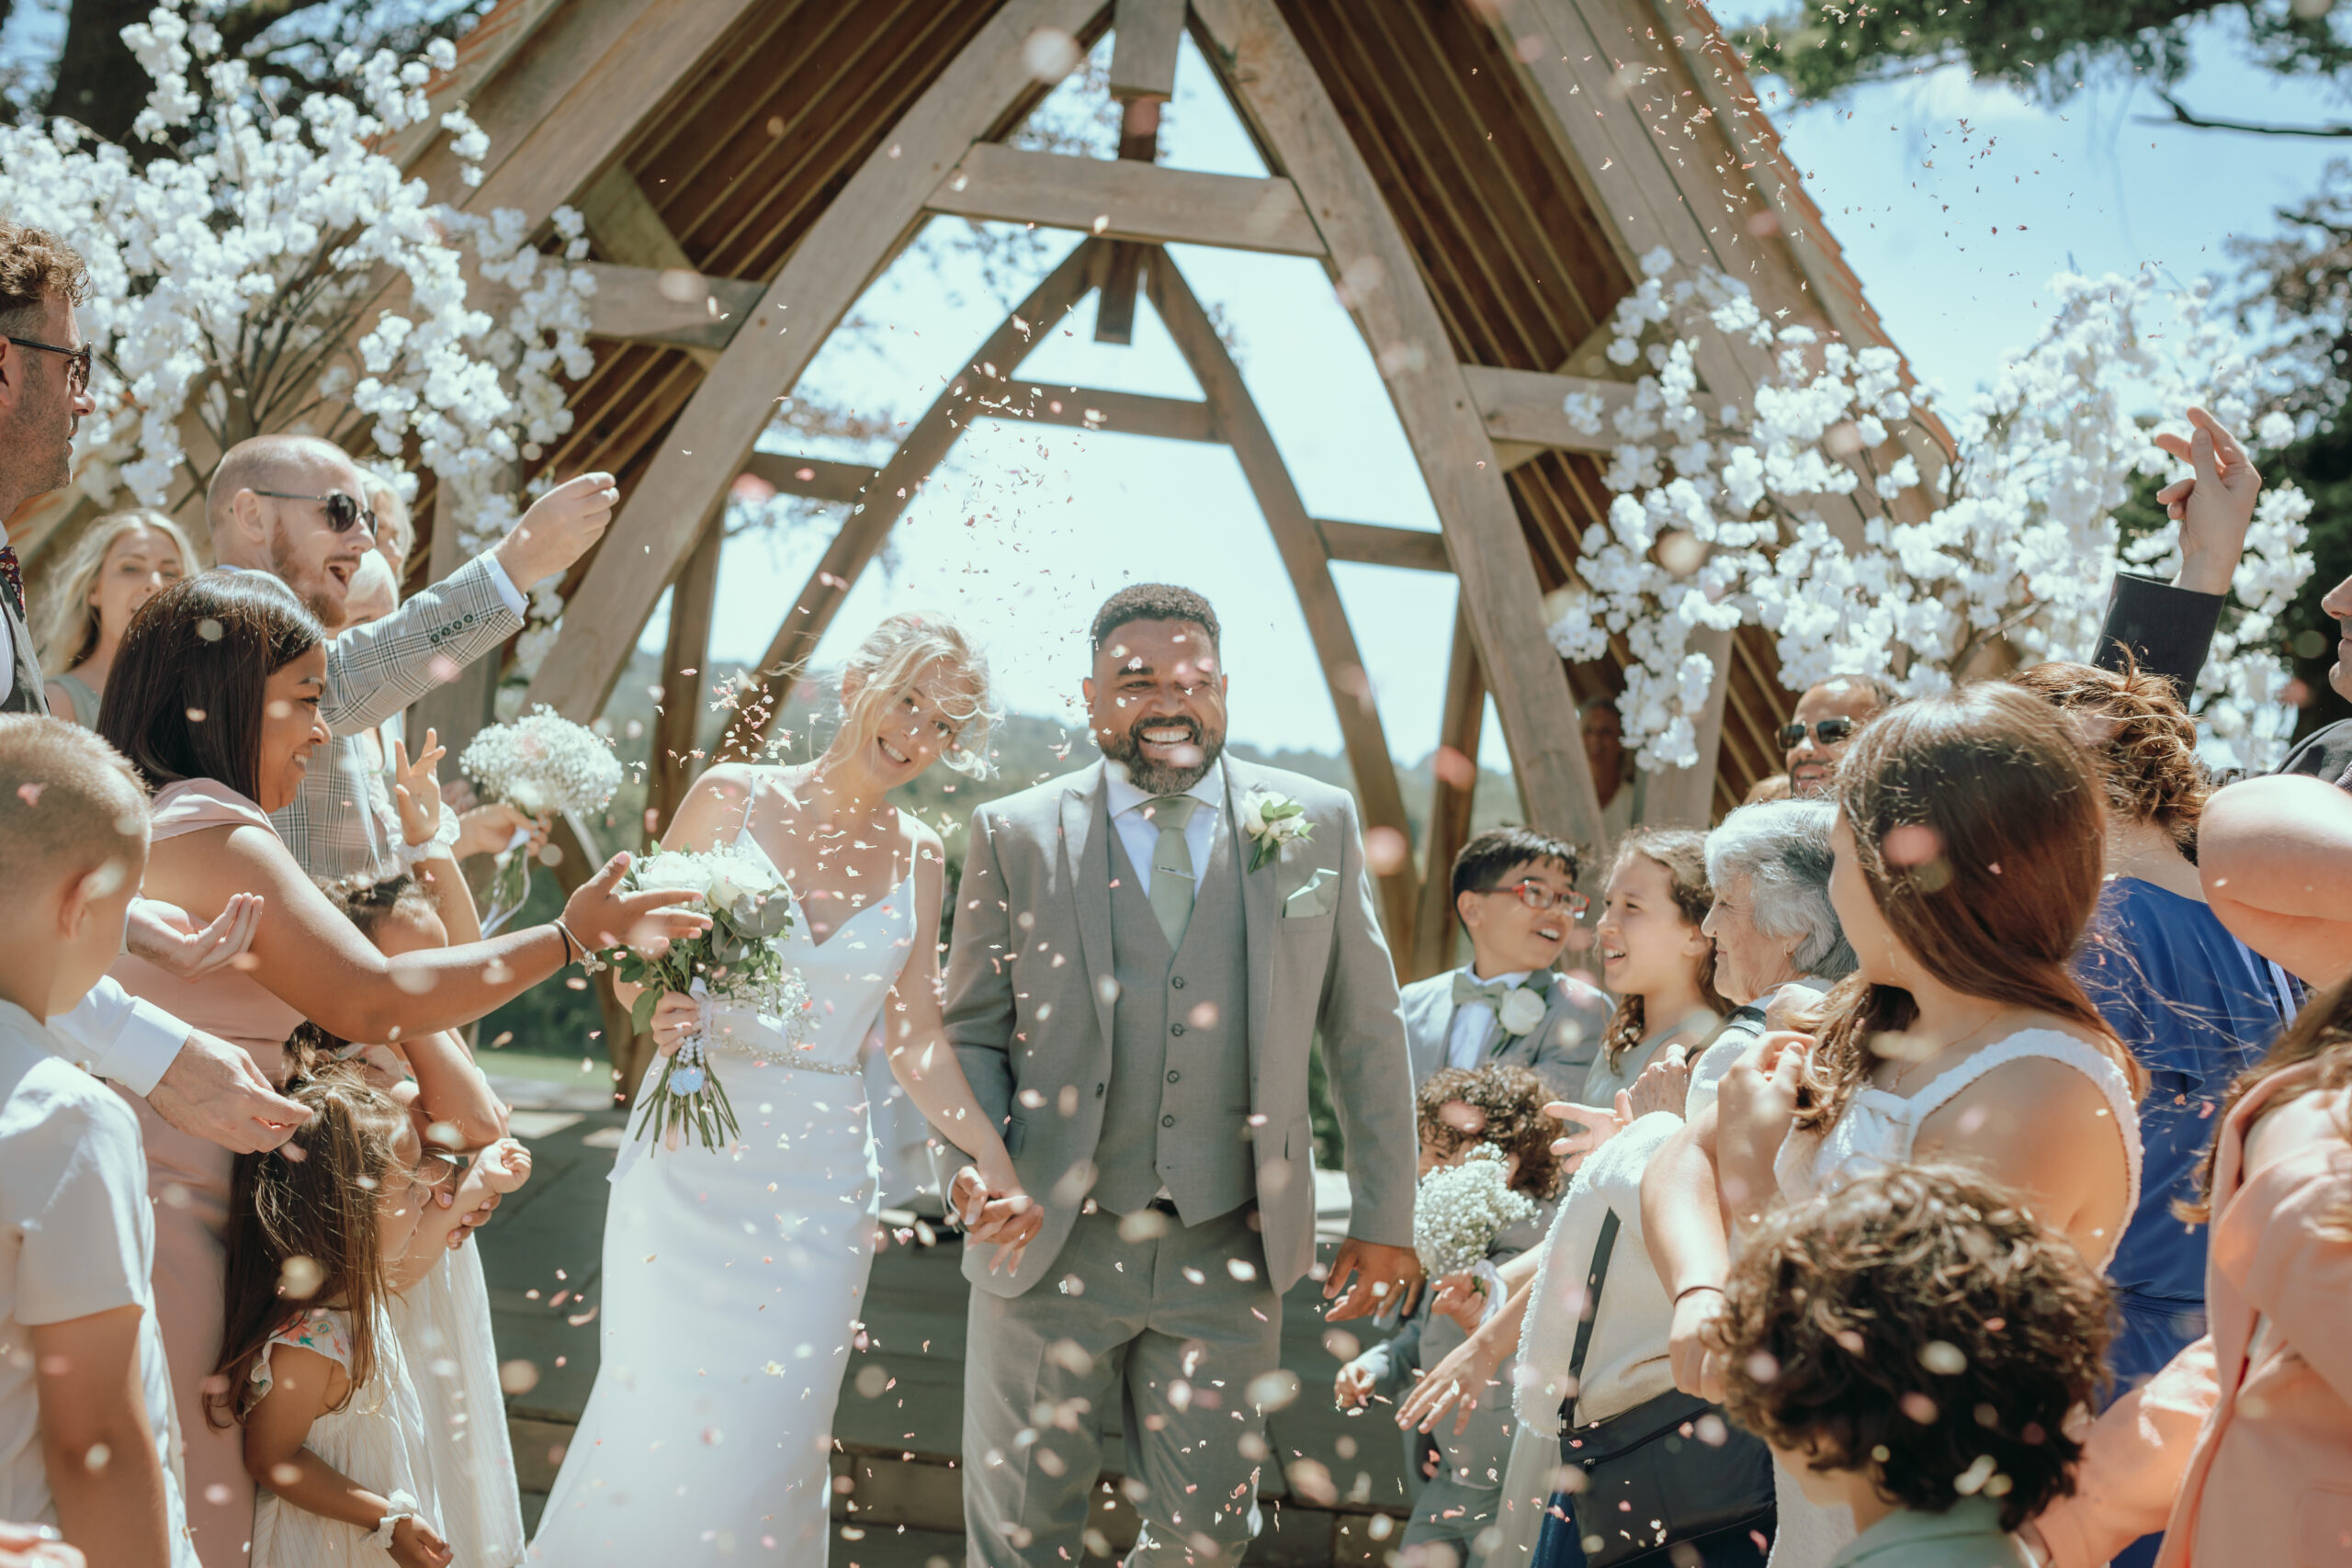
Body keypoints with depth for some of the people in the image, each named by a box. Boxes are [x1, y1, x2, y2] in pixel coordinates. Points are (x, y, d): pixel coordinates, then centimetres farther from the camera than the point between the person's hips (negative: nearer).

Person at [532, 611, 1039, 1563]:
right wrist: (661, 1011, -20)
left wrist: (996, 1162, -1)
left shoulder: (917, 860, 7)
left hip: (819, 1180, 2)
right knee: (659, 1419, -4)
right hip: (691, 1159, -2)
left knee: (772, 1438, 0)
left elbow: (913, 1042, 9)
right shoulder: (731, 799, -2)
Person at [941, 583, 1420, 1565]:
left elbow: (1365, 1034, 7)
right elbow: (971, 1033, 6)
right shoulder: (1015, 835, 1)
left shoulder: (1317, 826, 4)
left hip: (1229, 1259, 1)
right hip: (1051, 1249, -1)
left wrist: (1384, 1218, 6)